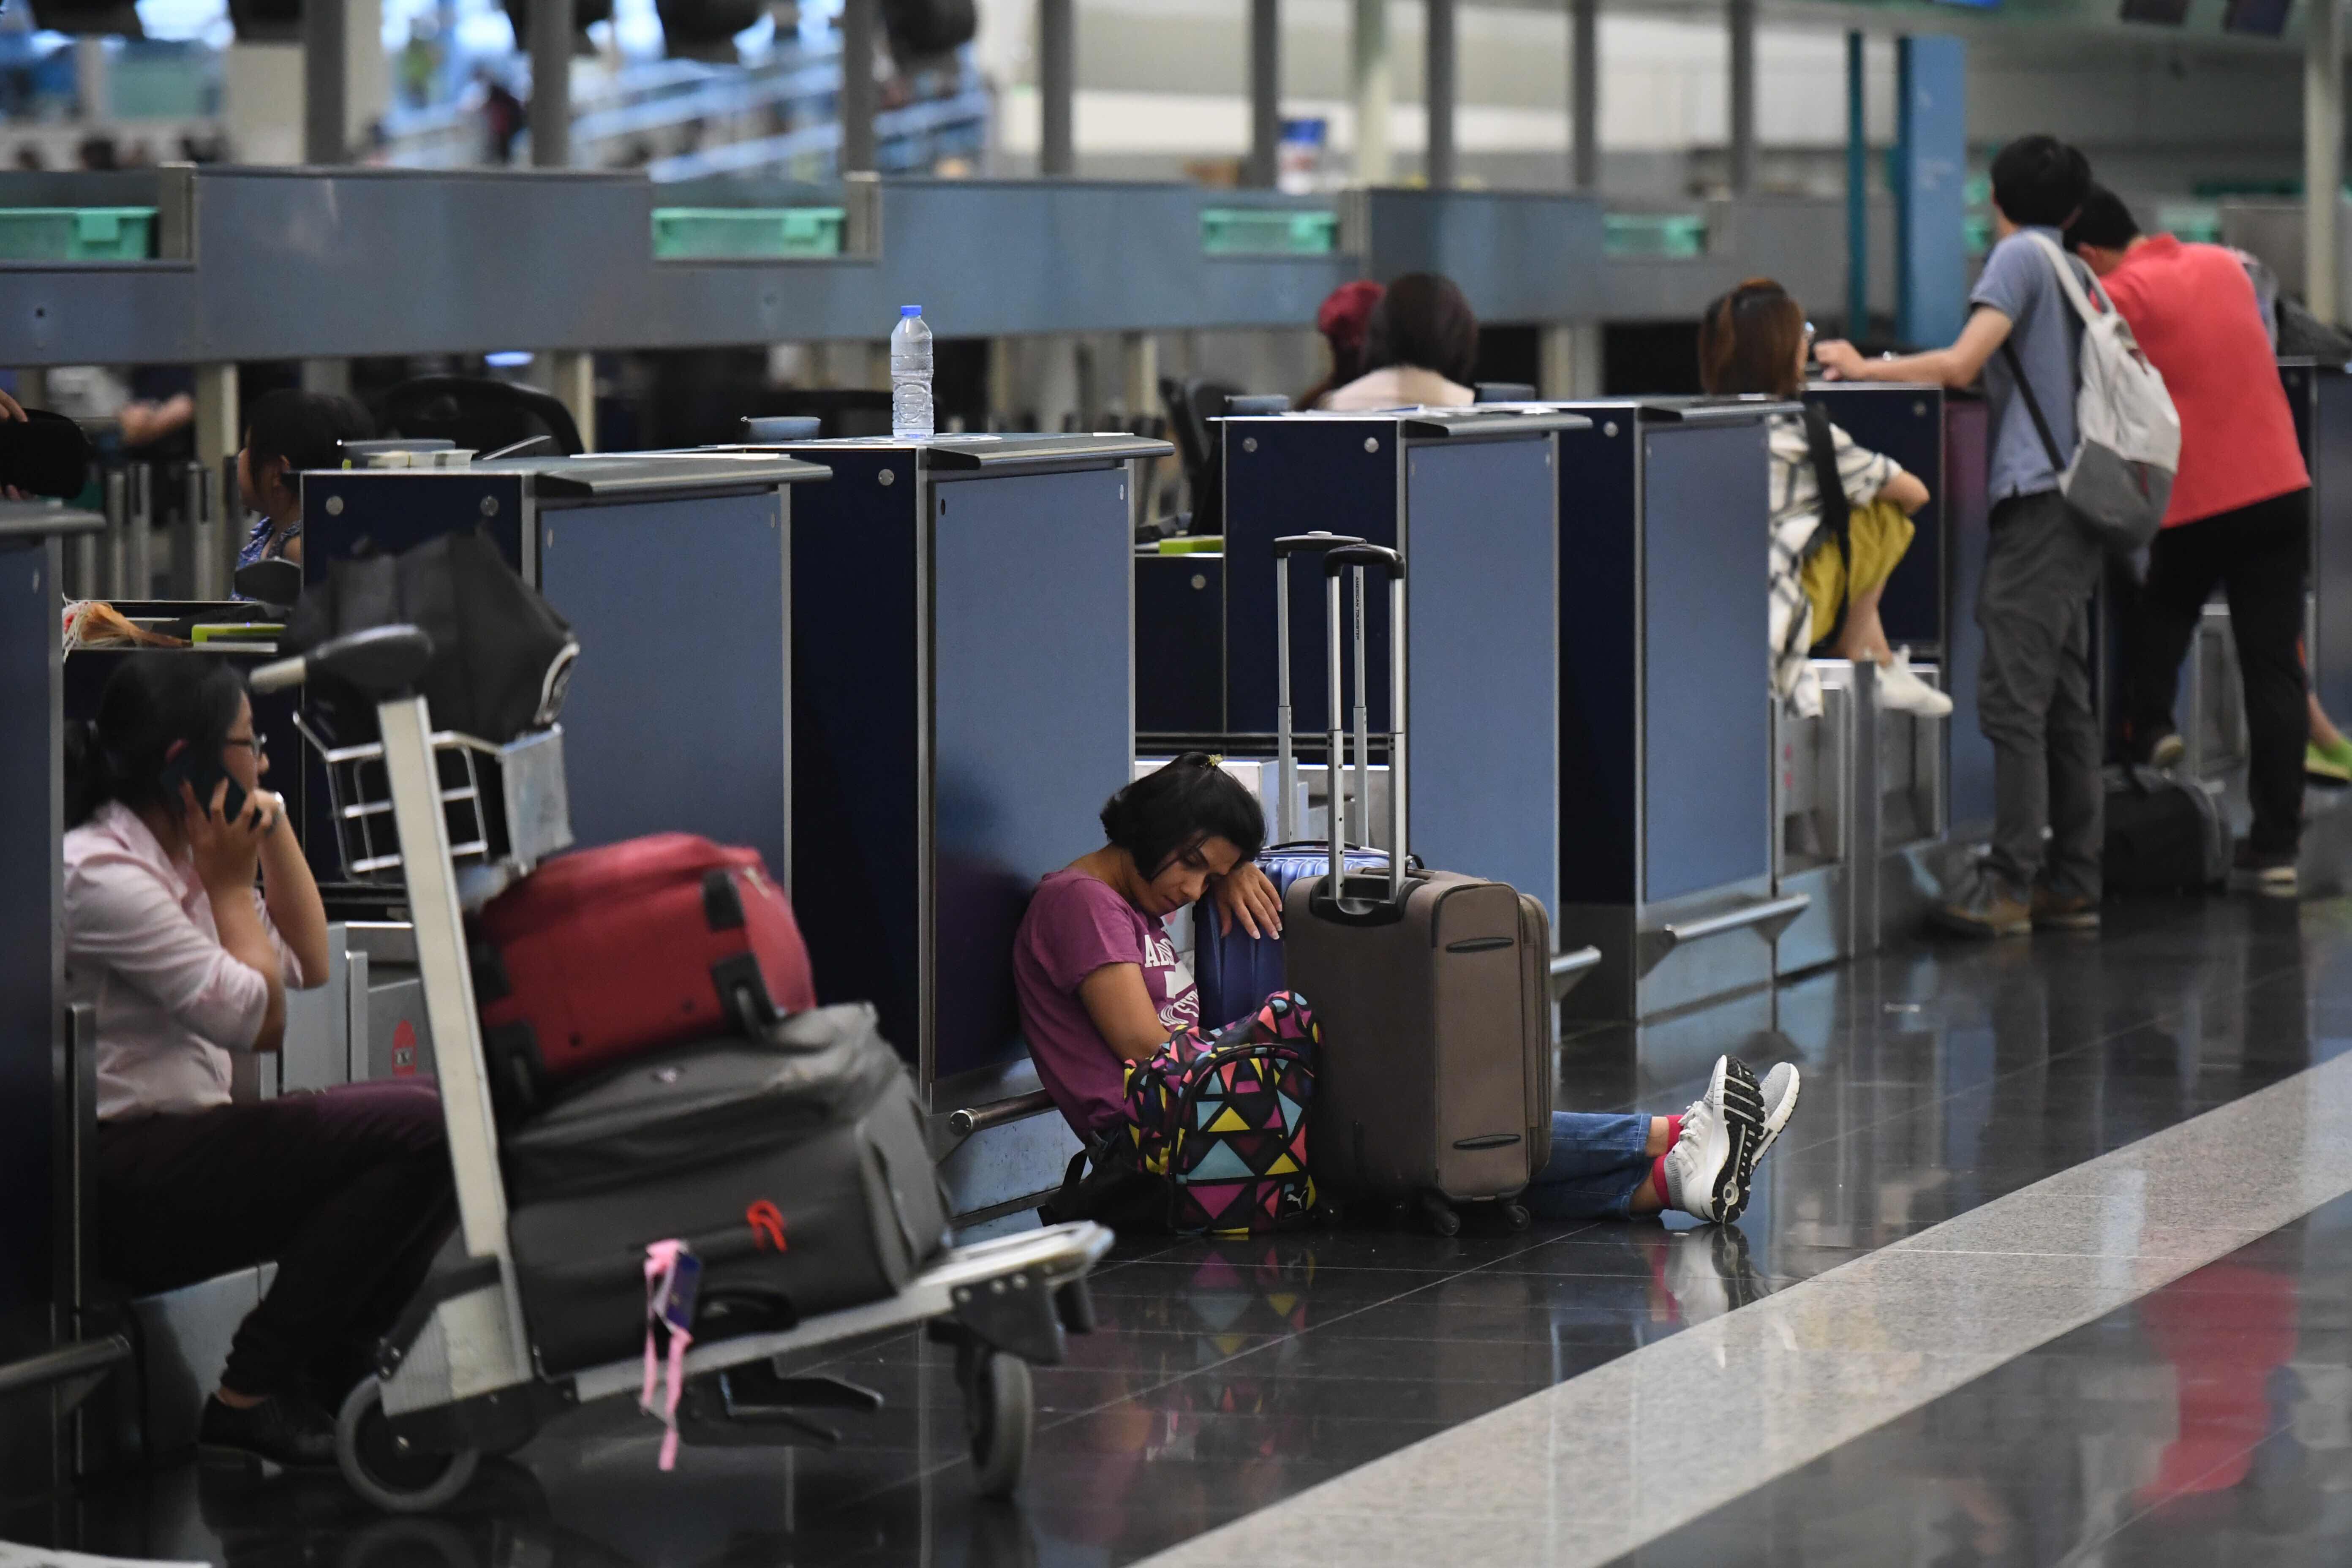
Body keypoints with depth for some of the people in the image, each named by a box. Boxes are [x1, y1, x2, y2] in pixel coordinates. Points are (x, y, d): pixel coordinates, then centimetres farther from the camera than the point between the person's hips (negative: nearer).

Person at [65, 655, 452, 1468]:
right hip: (123, 1186, -10)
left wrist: (274, 828, 9)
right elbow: (258, 1020, -16)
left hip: (183, 1144, 10)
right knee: (417, 1132, -19)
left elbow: (309, 966, 16)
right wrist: (230, 885, -5)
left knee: (430, 1121, 0)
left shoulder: (183, 854, 13)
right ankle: (254, 1392, -12)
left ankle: (319, 1378, 3)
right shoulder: (103, 874, -17)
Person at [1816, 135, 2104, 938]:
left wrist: (1862, 367, -3)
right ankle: (2072, 884, 11)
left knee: (2012, 696, -10)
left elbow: (1961, 365, -14)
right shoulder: (2076, 271, 19)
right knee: (2065, 700, 10)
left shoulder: (2019, 256, -4)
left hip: (2036, 496, -9)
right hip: (2080, 504, 9)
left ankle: (2010, 882, -12)